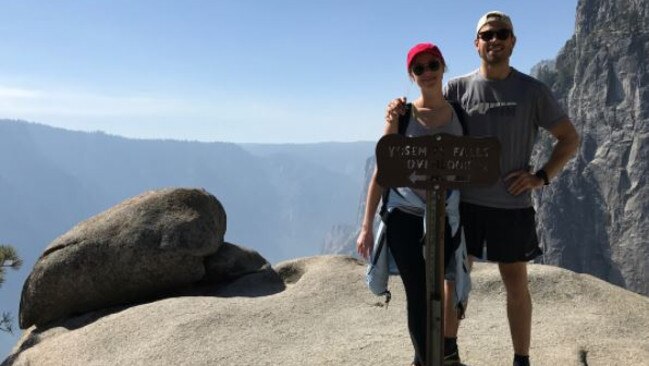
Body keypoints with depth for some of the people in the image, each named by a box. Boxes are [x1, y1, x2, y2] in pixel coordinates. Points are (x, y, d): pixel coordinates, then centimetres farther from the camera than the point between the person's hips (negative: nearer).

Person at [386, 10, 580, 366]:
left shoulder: (533, 90, 0)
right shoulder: (458, 88, 1)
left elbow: (570, 138, 6)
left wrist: (542, 176, -7)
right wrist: (400, 111, -18)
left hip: (512, 205, 0)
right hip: (464, 202, 1)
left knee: (516, 285, 10)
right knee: (454, 279, 10)